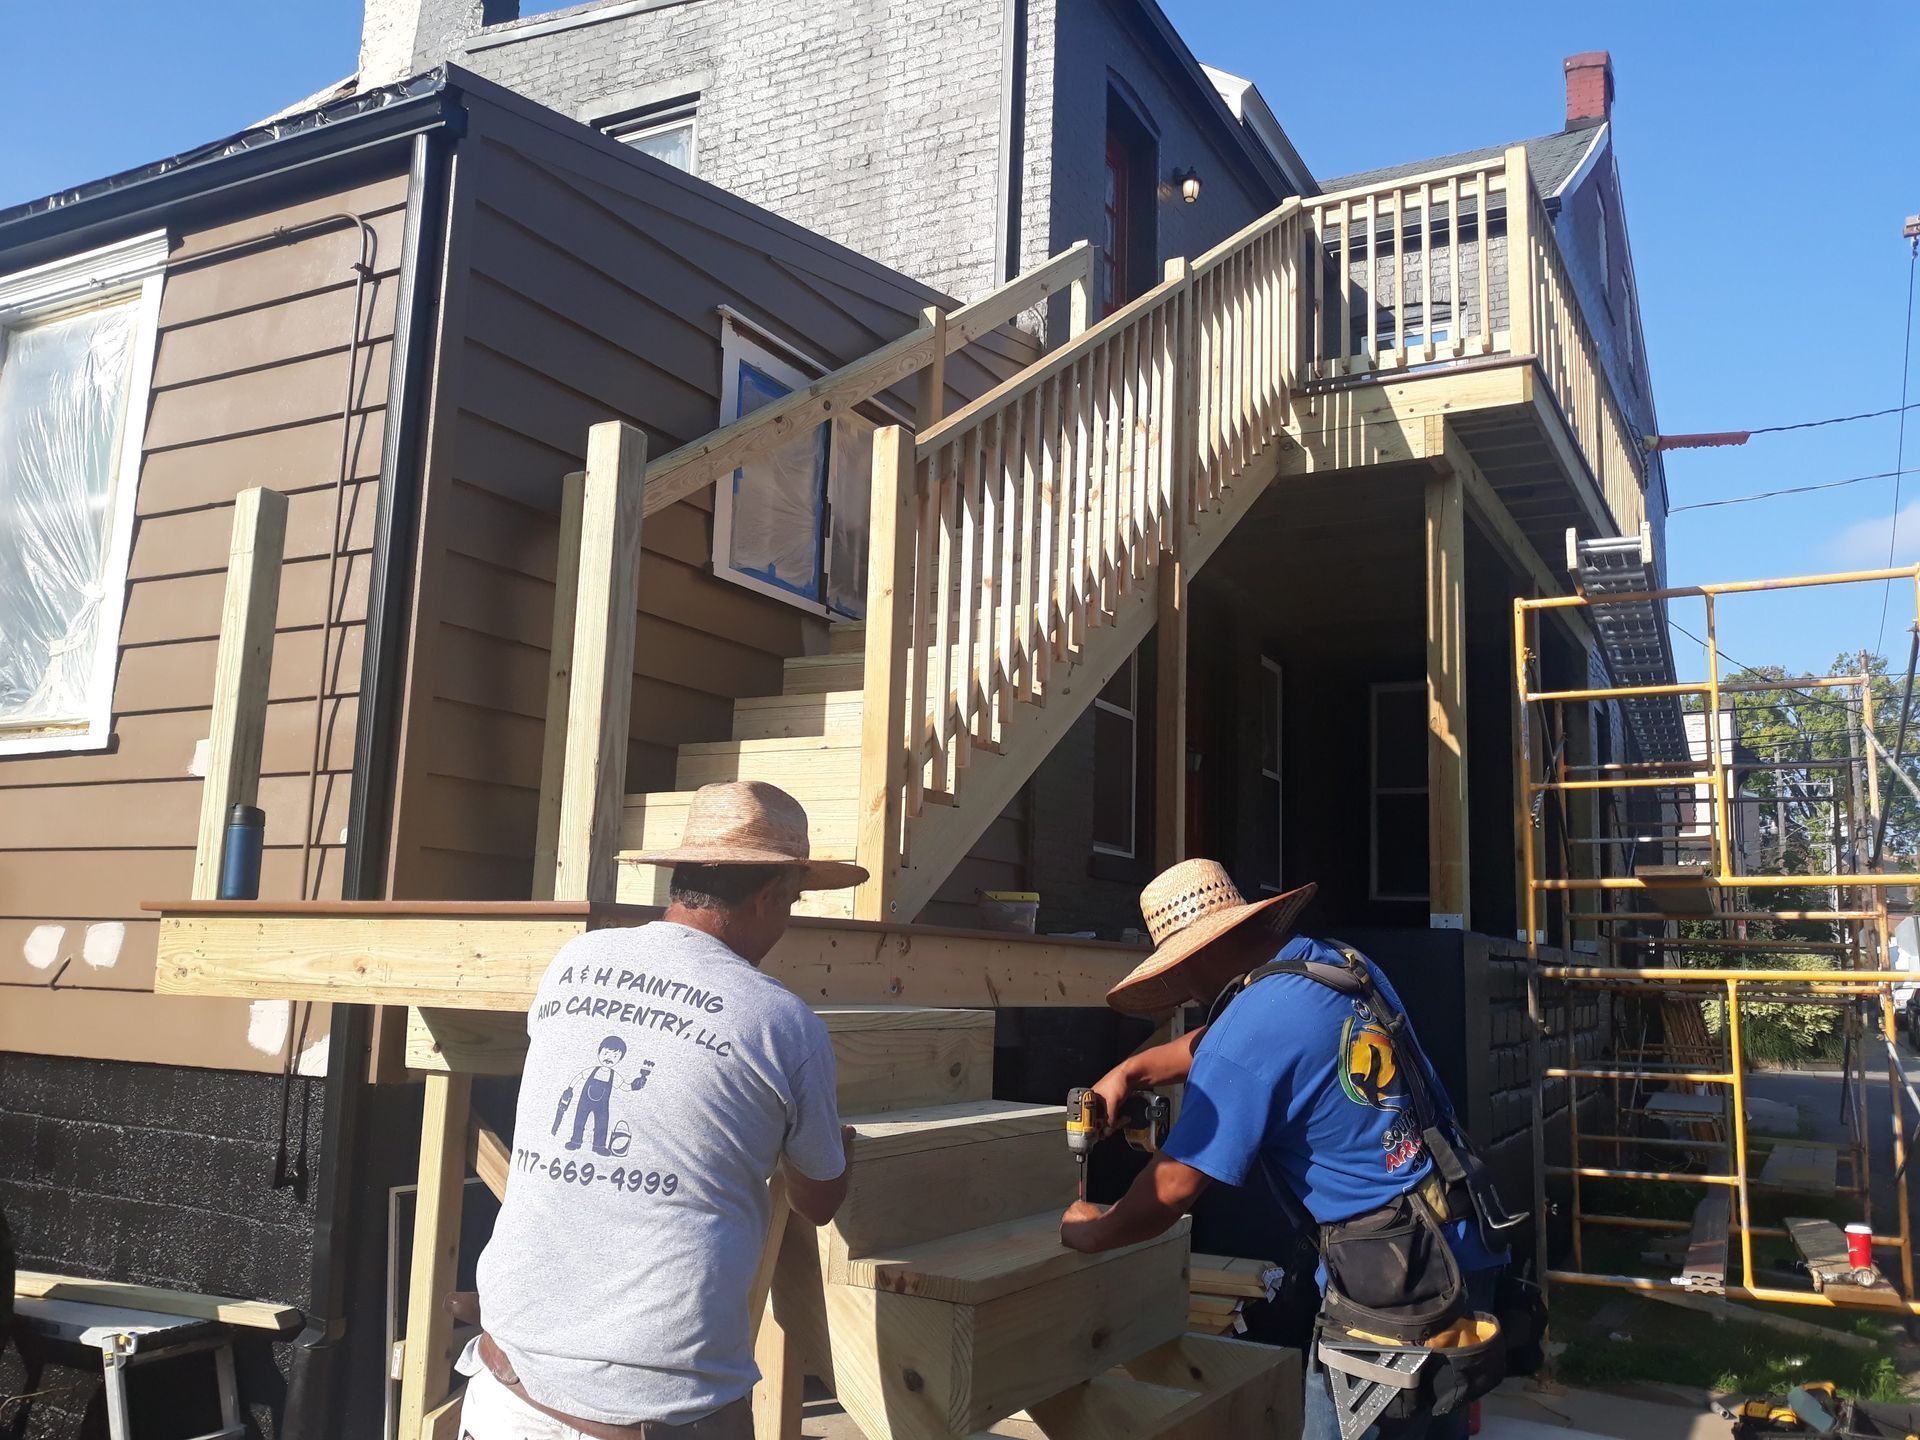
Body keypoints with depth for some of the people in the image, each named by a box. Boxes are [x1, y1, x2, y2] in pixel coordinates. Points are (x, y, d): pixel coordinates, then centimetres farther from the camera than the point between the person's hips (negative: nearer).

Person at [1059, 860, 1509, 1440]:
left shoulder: (1249, 1029, -19)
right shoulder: (1343, 962, 8)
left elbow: (1175, 1185, -15)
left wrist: (1093, 1233, 2)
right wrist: (1129, 1071, 14)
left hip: (1389, 1284, -9)